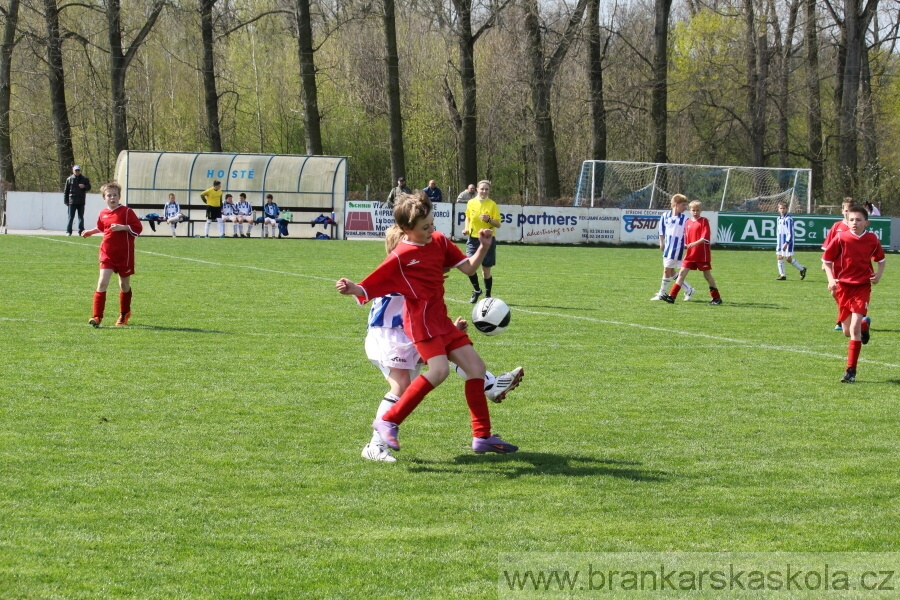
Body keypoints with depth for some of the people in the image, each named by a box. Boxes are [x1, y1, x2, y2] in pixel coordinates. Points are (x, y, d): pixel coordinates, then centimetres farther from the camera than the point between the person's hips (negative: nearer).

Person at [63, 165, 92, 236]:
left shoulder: (84, 179, 6)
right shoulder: (69, 179, 3)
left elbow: (89, 187, 8)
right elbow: (66, 191, 4)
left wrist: (84, 186, -15)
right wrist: (66, 201, -1)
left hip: (81, 202, 1)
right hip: (72, 202, -1)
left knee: (81, 217, 6)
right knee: (71, 217, 0)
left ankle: (81, 231, 10)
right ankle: (68, 231, 2)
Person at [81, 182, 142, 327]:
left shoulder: (126, 212, -7)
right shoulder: (103, 213, 7)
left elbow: (138, 228, -9)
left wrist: (122, 227, -20)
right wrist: (91, 232, 16)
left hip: (124, 254, -2)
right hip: (107, 254, 2)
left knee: (124, 285, 12)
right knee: (102, 282, -12)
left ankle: (124, 314, 33)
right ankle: (97, 316, -15)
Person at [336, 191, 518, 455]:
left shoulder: (439, 241, 6)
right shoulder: (400, 257, -11)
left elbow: (468, 268, 10)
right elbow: (368, 290, -12)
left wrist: (483, 248, -6)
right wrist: (352, 289, -32)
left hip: (441, 319, 8)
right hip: (421, 320, -8)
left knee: (476, 366, 6)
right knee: (439, 369, -26)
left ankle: (482, 437, 15)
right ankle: (388, 421, -17)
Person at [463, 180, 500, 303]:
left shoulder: (492, 205, -5)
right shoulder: (471, 203, 3)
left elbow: (498, 224, -4)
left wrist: (489, 220, -23)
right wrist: (466, 228, 1)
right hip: (473, 239, 2)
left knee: (486, 270, 3)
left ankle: (487, 295, 20)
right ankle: (476, 290, 14)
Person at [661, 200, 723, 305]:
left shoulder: (704, 221, -5)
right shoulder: (688, 222, 11)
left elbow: (705, 237, -16)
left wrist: (695, 243, -27)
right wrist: (686, 246, 9)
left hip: (702, 255, -5)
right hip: (690, 254, 5)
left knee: (707, 275, 2)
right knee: (682, 273, -3)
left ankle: (716, 298, 13)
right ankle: (672, 296, -7)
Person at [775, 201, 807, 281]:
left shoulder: (788, 219, -15)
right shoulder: (779, 218, 11)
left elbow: (790, 233, -19)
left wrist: (786, 243, -24)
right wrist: (778, 242, 21)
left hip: (788, 241, -8)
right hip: (780, 241, 8)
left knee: (788, 258, -6)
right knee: (779, 257, 4)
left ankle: (802, 269, 13)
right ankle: (782, 275, 11)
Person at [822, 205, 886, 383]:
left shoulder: (872, 240, -2)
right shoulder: (841, 238, -8)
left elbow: (880, 258, 15)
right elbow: (826, 260, 1)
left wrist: (879, 273, -4)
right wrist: (831, 279, -13)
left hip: (862, 287, -1)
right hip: (843, 286, 1)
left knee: (854, 328, -14)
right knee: (847, 331, 7)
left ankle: (851, 371, -7)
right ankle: (864, 324, 46)